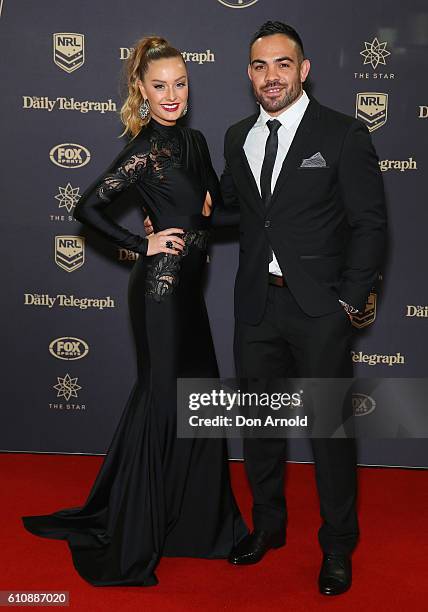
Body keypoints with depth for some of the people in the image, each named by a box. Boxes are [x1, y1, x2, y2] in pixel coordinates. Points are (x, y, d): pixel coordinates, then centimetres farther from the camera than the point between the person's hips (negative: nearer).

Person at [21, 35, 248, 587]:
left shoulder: (193, 140, 10)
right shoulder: (146, 149, -14)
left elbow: (211, 193, 27)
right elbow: (87, 207, -16)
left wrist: (208, 200, 5)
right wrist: (142, 245, -13)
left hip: (187, 284, 8)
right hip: (161, 283, -8)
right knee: (162, 396, -1)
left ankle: (194, 517, 30)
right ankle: (133, 539, 15)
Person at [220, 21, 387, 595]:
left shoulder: (344, 134, -7)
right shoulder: (237, 137, 9)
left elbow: (370, 223, -7)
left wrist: (350, 300, -12)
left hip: (320, 308, -5)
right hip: (256, 305, 5)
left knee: (330, 429, 5)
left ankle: (337, 546, 23)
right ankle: (268, 525, 36)